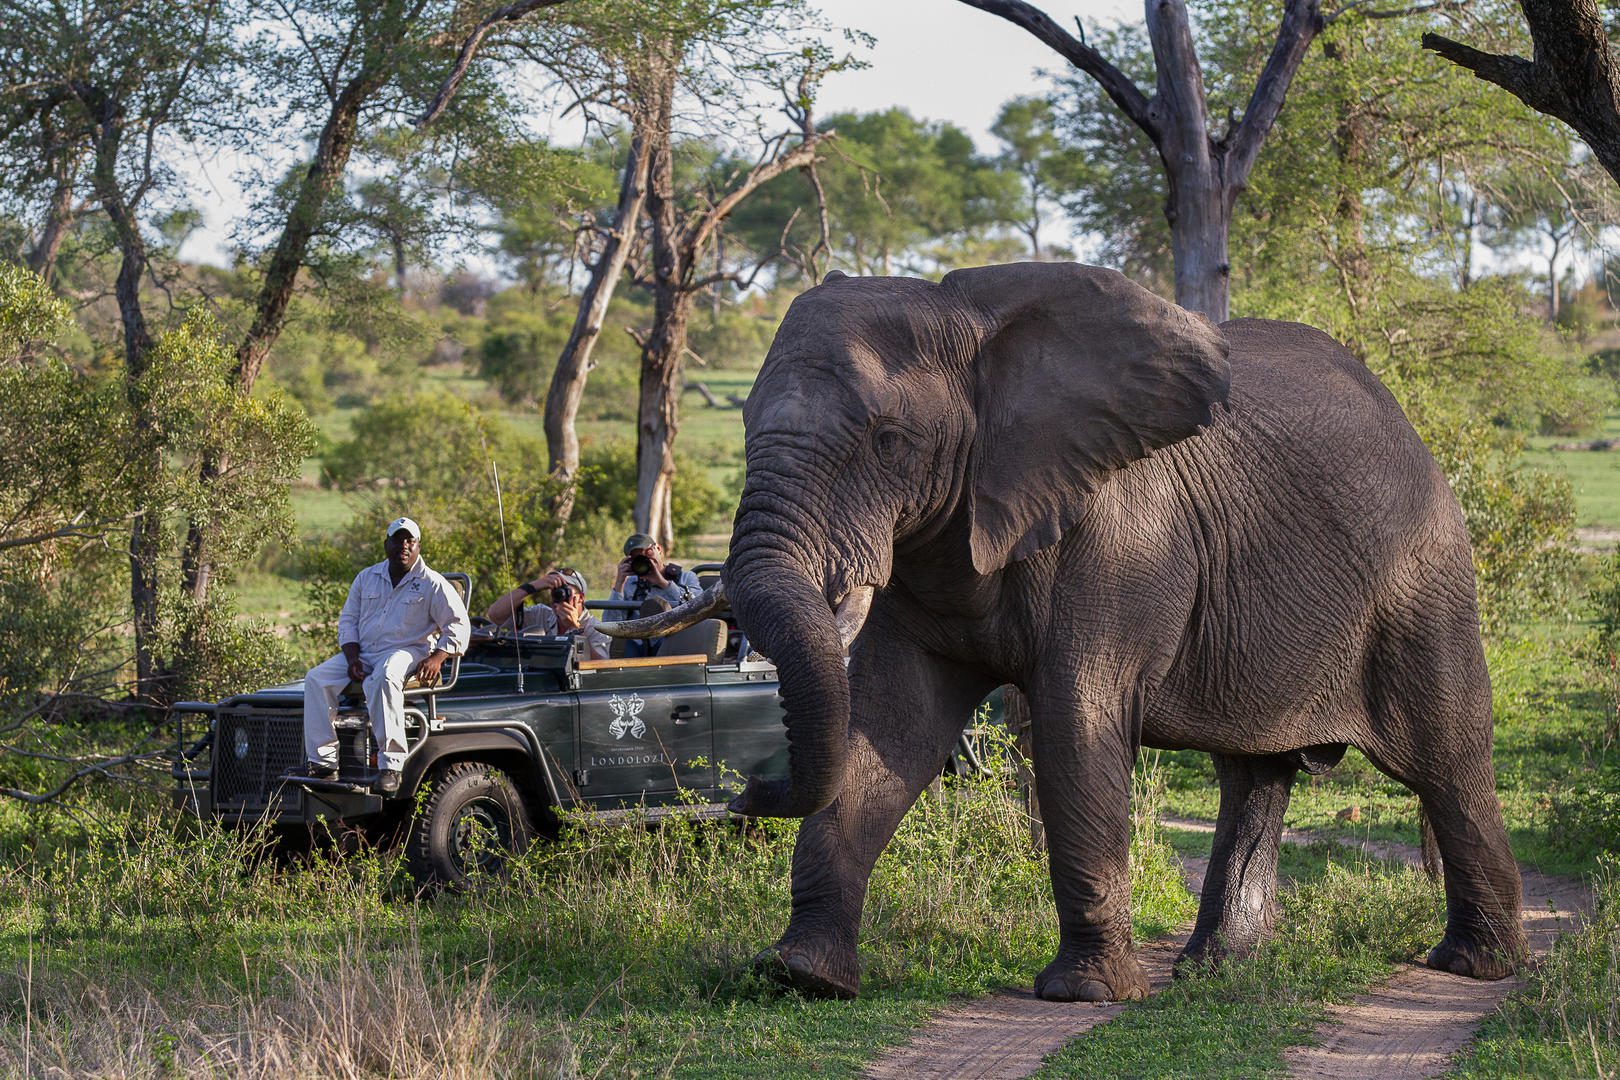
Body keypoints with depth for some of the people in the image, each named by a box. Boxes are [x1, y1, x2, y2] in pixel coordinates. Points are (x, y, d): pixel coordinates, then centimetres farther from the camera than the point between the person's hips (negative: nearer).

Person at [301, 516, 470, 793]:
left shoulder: (432, 584, 2)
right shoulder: (367, 578, 15)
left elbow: (458, 624, 0)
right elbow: (348, 620, 16)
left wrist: (436, 658, -16)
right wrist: (353, 658, -2)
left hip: (407, 653, -5)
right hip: (363, 653, 5)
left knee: (383, 678, -41)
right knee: (316, 679, -19)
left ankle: (390, 765, -44)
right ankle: (322, 761, -22)